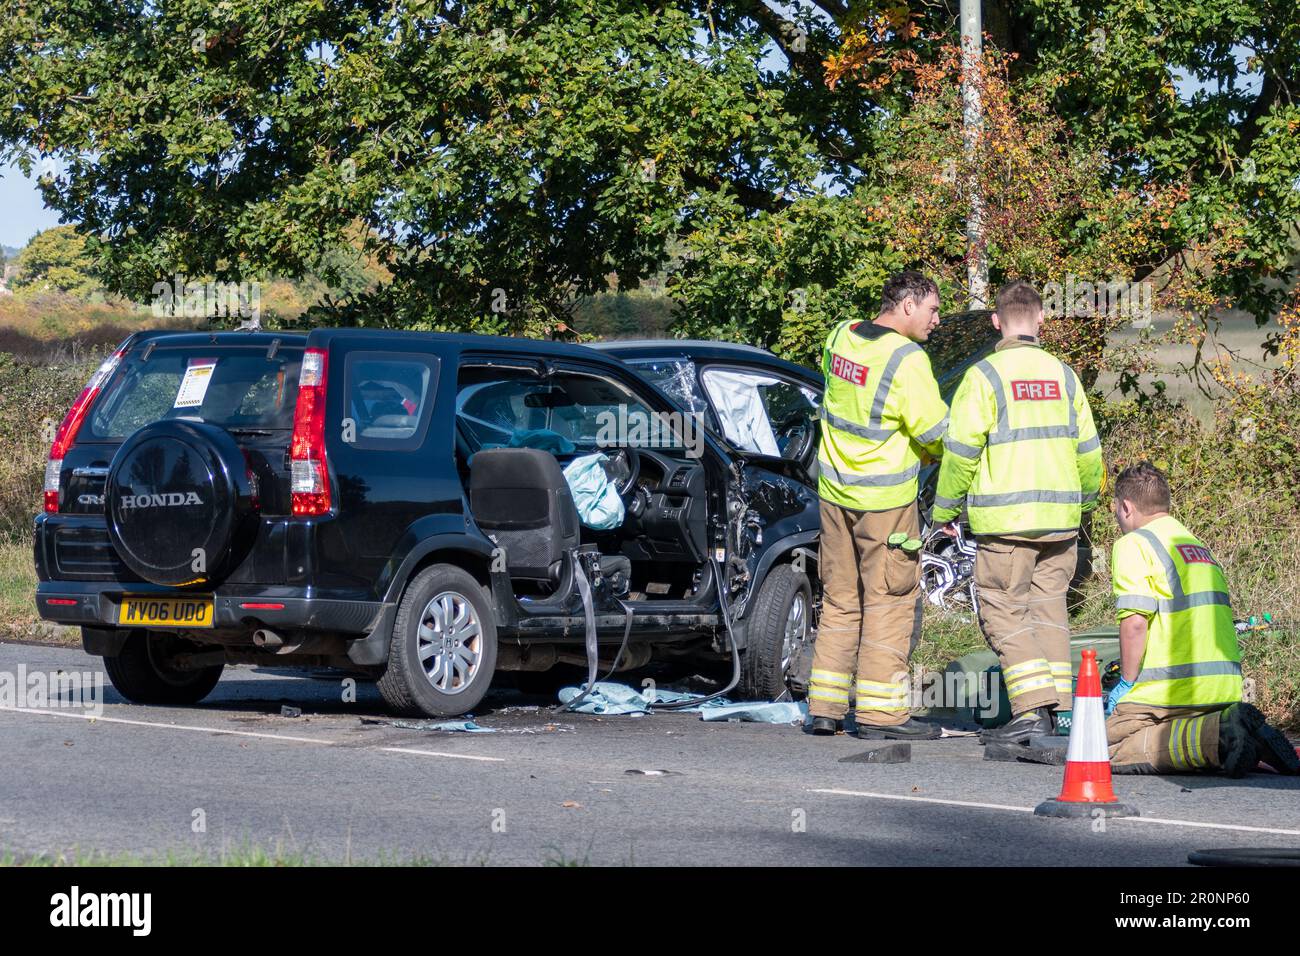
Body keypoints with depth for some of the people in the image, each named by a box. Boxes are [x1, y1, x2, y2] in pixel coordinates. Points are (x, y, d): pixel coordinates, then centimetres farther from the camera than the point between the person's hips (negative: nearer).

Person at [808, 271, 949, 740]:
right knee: (890, 600, 0)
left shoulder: (840, 337, 4)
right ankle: (880, 713, 0)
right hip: (885, 498, -7)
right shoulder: (906, 359, -19)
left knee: (840, 599, 14)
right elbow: (935, 432, -18)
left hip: (834, 490, 7)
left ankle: (824, 707, 15)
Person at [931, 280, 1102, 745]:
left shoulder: (984, 376, -7)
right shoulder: (1063, 375, 9)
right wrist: (1086, 497, 31)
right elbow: (1088, 449, 14)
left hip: (1005, 518, -5)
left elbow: (961, 451, -8)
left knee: (1004, 612, -2)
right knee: (1047, 607, 14)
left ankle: (1032, 709, -13)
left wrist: (945, 509, 3)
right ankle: (1056, 704, 11)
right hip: (1061, 517, 5)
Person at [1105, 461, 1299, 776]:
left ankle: (1217, 735, -25)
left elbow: (1135, 621, -15)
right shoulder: (1196, 543, 26)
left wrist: (1127, 683, -4)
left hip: (1172, 690, -8)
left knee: (1111, 751, -7)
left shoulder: (1134, 543, -2)